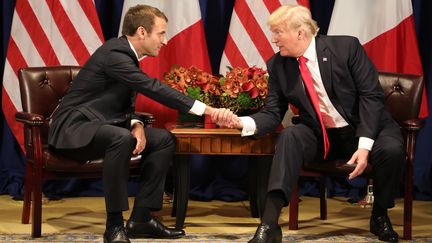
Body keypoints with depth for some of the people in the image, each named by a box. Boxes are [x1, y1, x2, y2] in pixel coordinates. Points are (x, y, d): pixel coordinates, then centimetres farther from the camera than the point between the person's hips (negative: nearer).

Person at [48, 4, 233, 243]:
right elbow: (153, 88, -28)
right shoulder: (113, 54, -21)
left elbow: (126, 104, 12)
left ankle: (140, 218, -2)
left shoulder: (127, 55, 9)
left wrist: (136, 125, -12)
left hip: (100, 127, 10)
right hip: (73, 128, -10)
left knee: (165, 139, -1)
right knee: (122, 138, -38)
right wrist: (206, 109, -29)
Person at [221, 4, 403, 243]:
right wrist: (243, 122, -25)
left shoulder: (346, 47, -14)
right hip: (320, 136, 2)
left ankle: (379, 215, -2)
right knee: (290, 135, -29)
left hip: (363, 129, -2)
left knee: (391, 148, -32)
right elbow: (272, 113, -3)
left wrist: (364, 144, -26)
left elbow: (372, 95, -15)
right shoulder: (277, 65, -3)